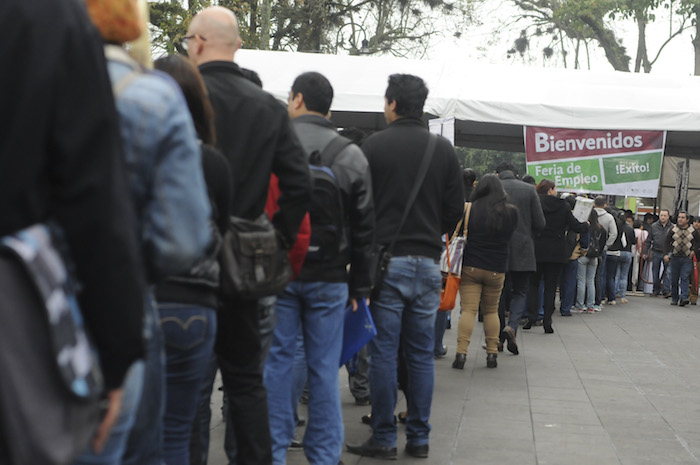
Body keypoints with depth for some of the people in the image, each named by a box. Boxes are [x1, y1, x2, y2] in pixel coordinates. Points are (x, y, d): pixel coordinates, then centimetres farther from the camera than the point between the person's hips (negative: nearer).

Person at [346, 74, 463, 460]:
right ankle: (419, 438, 13)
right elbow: (456, 207, 7)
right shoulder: (444, 150, 6)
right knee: (421, 353, 8)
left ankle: (384, 438, 4)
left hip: (385, 259, -3)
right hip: (428, 263, 3)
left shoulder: (373, 146, -3)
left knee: (383, 353, 1)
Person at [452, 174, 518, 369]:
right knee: (491, 311, 15)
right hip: (496, 270, 2)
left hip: (470, 267, -1)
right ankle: (492, 353, 11)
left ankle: (461, 352, -14)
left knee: (468, 309, -3)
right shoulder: (510, 212, -2)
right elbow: (512, 237, 10)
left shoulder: (469, 210, -5)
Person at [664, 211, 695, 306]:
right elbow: (667, 243, 5)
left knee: (685, 278, -12)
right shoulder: (673, 230, 6)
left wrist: (693, 251, -3)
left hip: (687, 259, -1)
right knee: (674, 280, 5)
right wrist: (666, 254, -7)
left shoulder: (692, 231, 5)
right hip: (675, 258, 1)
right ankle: (674, 298, 15)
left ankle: (683, 298, -19)